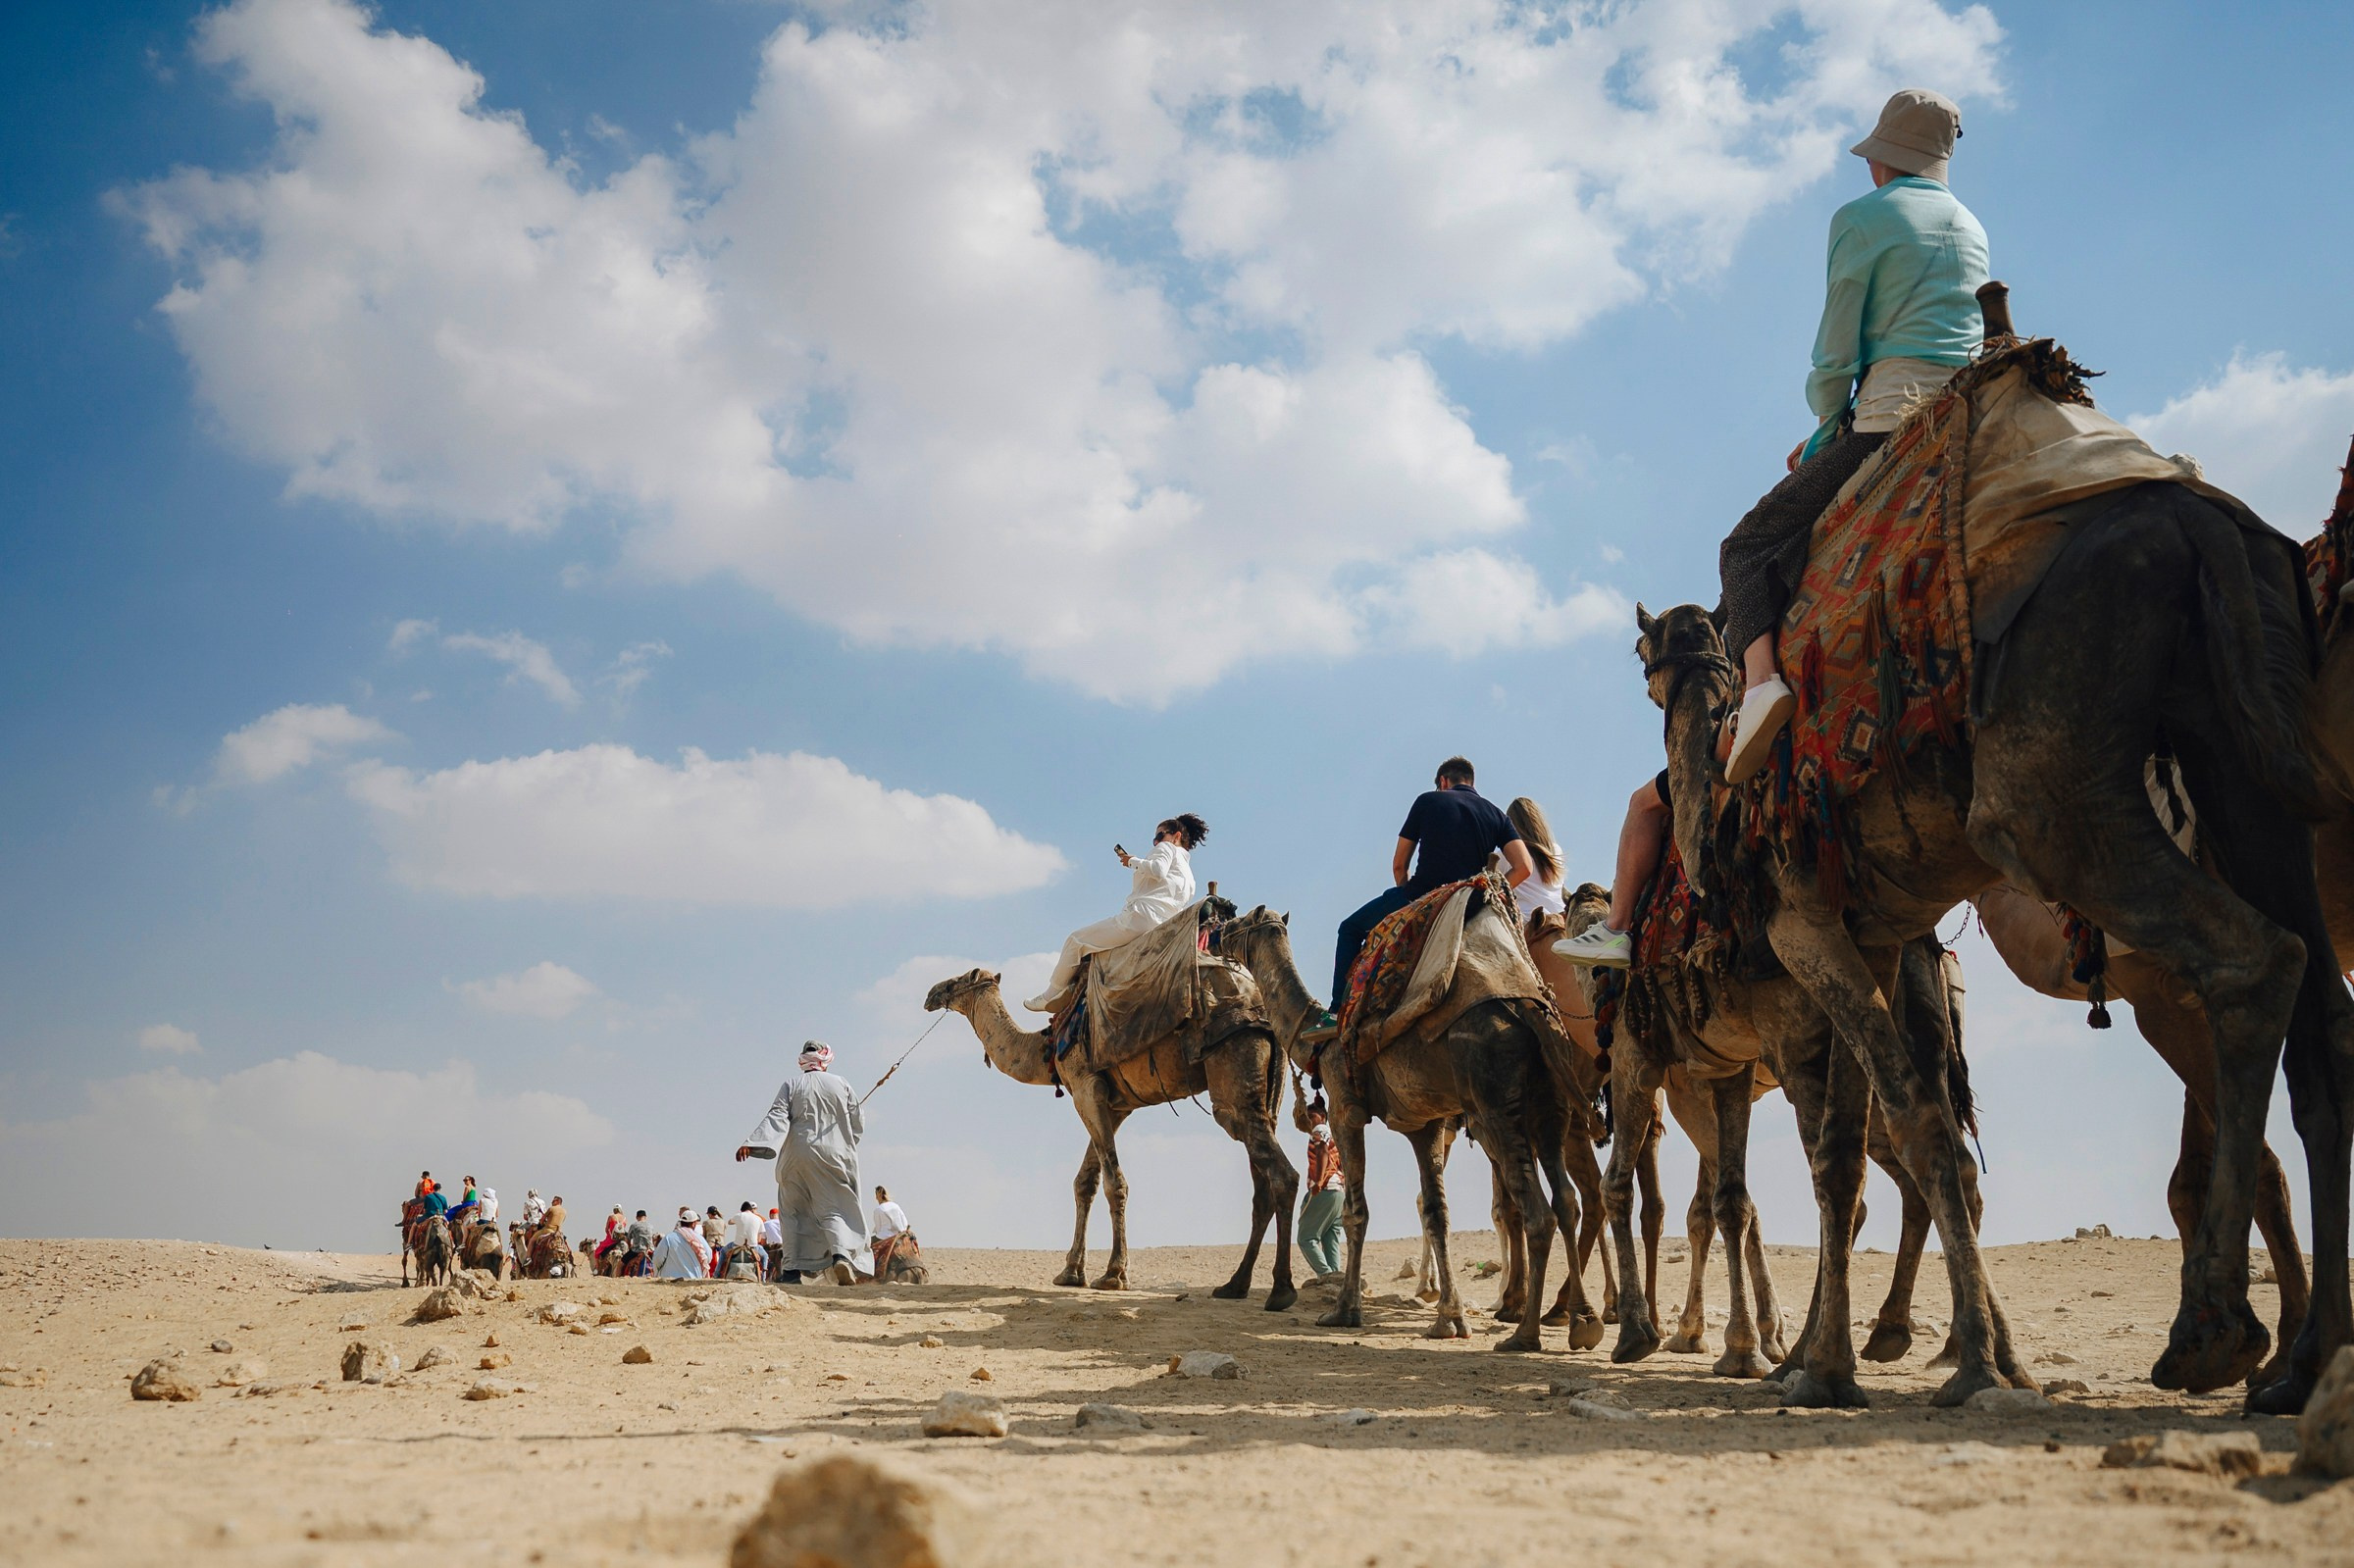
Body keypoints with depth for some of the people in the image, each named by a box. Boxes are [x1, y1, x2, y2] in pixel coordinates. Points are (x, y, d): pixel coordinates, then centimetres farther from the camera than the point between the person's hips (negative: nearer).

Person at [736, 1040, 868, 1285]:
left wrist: (752, 1144, -19)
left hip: (797, 1158, 0)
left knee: (793, 1212, 11)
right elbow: (858, 1126, 7)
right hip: (834, 1158, 0)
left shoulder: (791, 1086, 1)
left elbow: (776, 1118, -12)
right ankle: (841, 1253, -26)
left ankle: (793, 1269, 2)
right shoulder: (841, 1086, 5)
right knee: (833, 1210, 2)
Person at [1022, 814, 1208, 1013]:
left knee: (1075, 940, 2)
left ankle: (1051, 996, 6)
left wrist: (1132, 861, 0)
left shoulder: (1167, 848, 8)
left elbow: (1158, 869, -14)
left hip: (1139, 916, -9)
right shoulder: (1188, 874, 30)